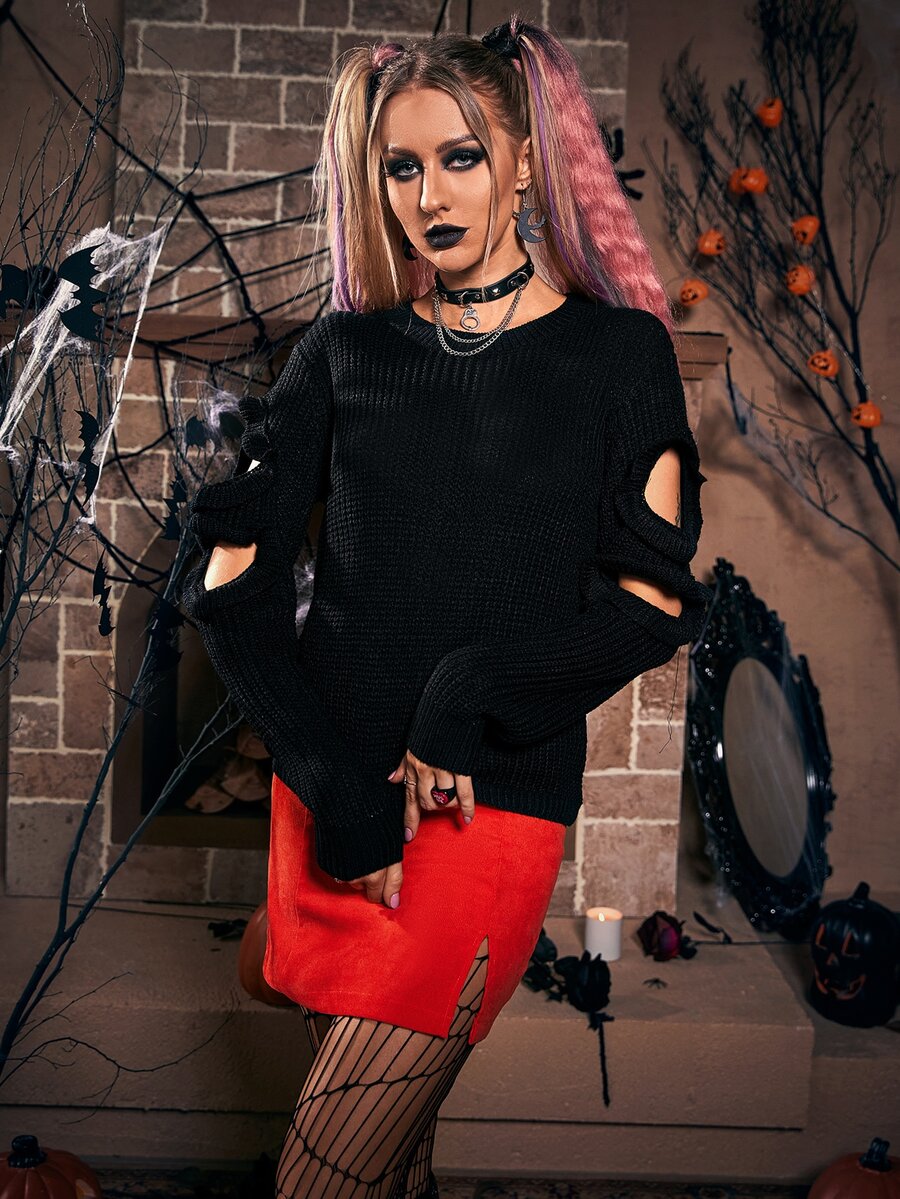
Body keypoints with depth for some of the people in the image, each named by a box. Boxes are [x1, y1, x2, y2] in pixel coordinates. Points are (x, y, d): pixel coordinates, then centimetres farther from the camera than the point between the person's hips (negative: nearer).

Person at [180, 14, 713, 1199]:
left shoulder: (618, 350, 3)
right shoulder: (345, 351, 7)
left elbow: (656, 601, -2)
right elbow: (233, 579, 1)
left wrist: (475, 697, -14)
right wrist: (335, 784, -8)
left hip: (498, 802, -3)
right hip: (333, 800, 3)